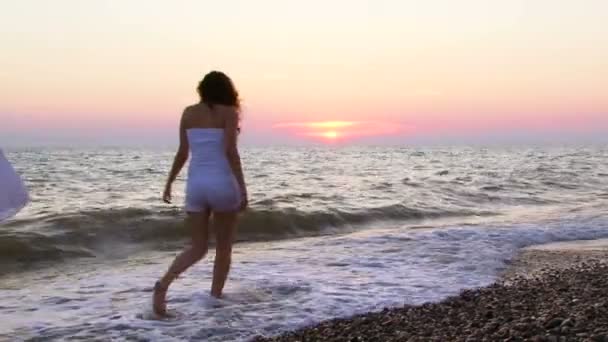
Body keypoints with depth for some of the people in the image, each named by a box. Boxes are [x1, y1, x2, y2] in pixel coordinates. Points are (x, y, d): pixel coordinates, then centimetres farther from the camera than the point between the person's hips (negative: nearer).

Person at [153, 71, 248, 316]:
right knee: (223, 247, 13)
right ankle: (215, 299, 15)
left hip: (195, 183, 4)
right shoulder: (229, 112, -2)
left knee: (198, 248, 10)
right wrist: (242, 187, -12)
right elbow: (230, 151, -12)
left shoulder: (189, 113, 9)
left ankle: (164, 283, -13)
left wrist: (169, 183, 20)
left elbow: (183, 152, 10)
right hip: (222, 183, -4)